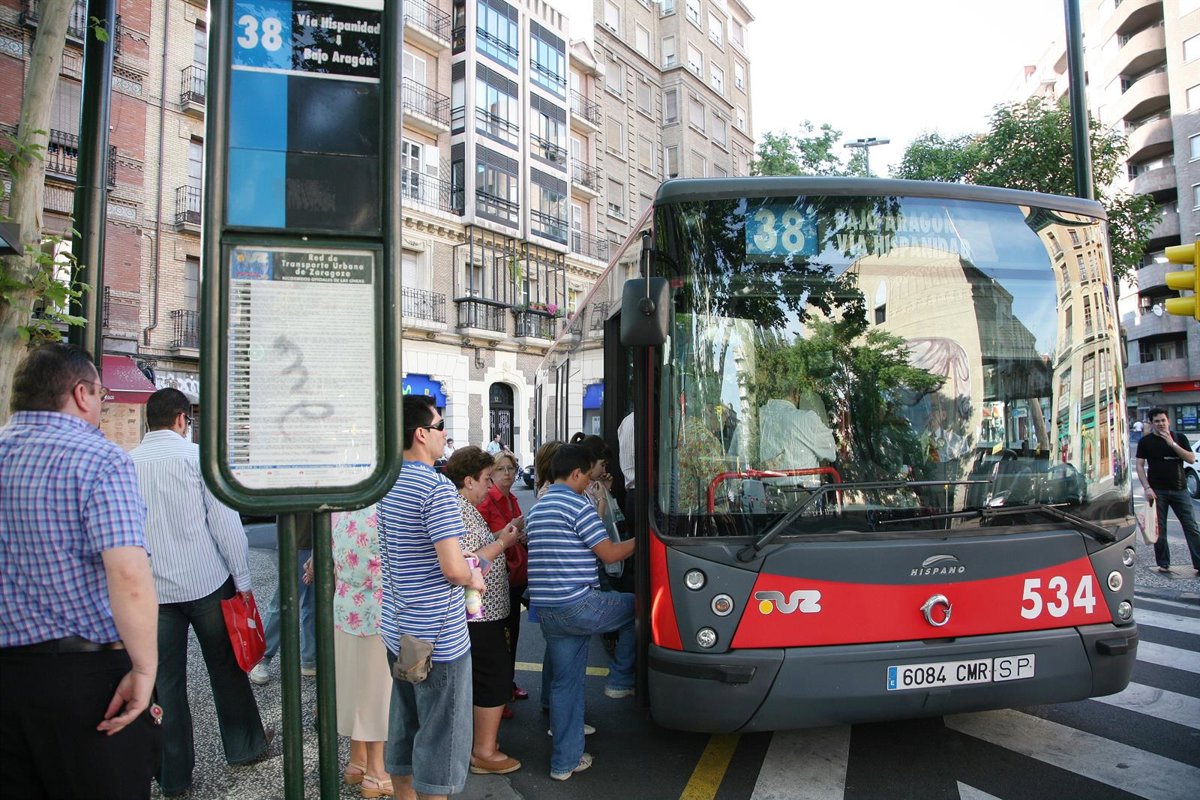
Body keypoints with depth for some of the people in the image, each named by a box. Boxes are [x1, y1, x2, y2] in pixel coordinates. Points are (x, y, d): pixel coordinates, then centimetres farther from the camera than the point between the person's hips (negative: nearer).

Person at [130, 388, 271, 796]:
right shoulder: (198, 456, -9)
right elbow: (225, 522, -11)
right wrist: (242, 579, -4)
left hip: (152, 590, 3)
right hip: (206, 582, -3)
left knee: (165, 681, 10)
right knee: (225, 669, 13)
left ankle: (173, 776, 19)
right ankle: (244, 747, 28)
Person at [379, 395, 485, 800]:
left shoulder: (387, 484, 7)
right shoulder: (436, 487, -20)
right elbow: (453, 568, -27)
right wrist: (474, 578, -6)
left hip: (397, 630, 9)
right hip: (438, 636, -8)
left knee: (403, 728, 21)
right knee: (441, 737, 6)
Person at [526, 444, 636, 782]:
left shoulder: (537, 508, 17)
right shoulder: (578, 505, -12)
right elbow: (609, 553, -11)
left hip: (546, 611, 9)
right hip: (577, 605, -8)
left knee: (565, 683, 15)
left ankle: (565, 761, 20)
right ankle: (620, 679, 21)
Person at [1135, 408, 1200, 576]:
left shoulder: (1179, 438, 7)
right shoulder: (1146, 441, 2)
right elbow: (1140, 465, 0)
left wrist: (1172, 444, -13)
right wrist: (1147, 488, -10)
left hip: (1180, 489, 2)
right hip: (1157, 491, -1)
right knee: (1159, 529, 2)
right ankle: (1163, 564, 11)